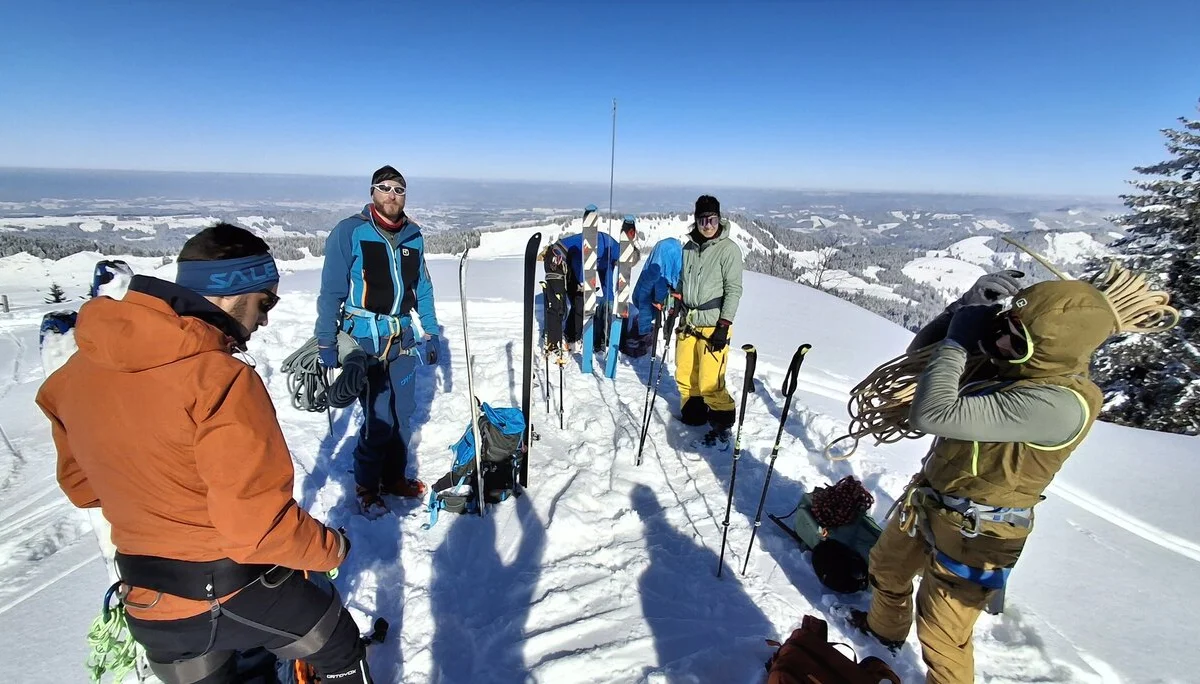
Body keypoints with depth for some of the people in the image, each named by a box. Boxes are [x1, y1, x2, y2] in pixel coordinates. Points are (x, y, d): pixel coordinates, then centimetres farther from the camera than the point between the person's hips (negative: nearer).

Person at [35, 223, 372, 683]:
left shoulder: (81, 366, -5)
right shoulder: (220, 381, -29)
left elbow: (81, 485, 9)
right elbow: (260, 528, -26)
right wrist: (332, 548, -10)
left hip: (150, 609, 6)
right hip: (243, 590, -6)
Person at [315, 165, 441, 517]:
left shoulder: (413, 236, 8)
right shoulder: (349, 232, -7)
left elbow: (423, 289, 14)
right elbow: (332, 291, -7)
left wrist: (432, 332, 11)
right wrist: (326, 343, -10)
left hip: (403, 339, 5)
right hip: (364, 340, -5)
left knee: (403, 414, 11)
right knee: (379, 419, -5)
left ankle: (394, 477, 32)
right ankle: (366, 487, 19)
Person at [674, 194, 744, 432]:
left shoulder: (729, 249, -7)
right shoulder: (689, 248, 10)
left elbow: (734, 290, -9)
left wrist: (724, 326, -14)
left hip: (713, 325, -5)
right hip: (687, 323, 6)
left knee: (709, 382, -7)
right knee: (684, 375, 10)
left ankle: (722, 421, 17)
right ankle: (692, 415, 31)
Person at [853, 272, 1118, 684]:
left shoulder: (1057, 404, -32)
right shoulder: (1003, 368, -8)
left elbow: (930, 415, -37)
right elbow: (921, 355, 3)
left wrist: (957, 341, -27)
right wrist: (964, 308, -14)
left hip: (971, 535, -8)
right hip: (926, 504, 9)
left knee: (941, 633, 12)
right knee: (887, 568, 30)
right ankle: (883, 628, 58)